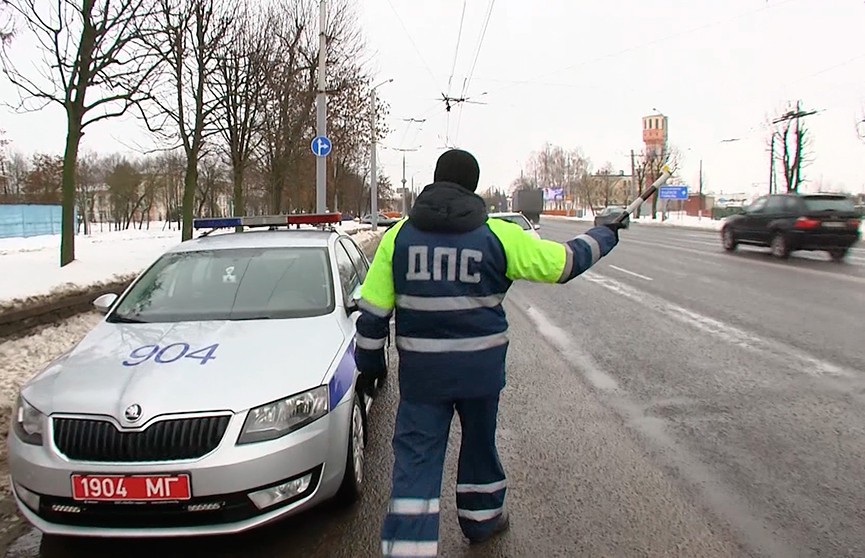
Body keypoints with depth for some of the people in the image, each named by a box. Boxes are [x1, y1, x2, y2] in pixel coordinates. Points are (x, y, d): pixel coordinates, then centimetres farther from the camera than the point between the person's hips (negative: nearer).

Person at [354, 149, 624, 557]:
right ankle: (482, 518, 43)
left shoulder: (399, 236, -3)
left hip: (421, 369, 0)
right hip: (480, 366, 1)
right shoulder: (498, 236, -6)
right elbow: (565, 261, 1)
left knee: (416, 456, 3)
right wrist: (604, 236, 19)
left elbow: (373, 309, -3)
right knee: (480, 441, 22)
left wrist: (370, 360, 11)